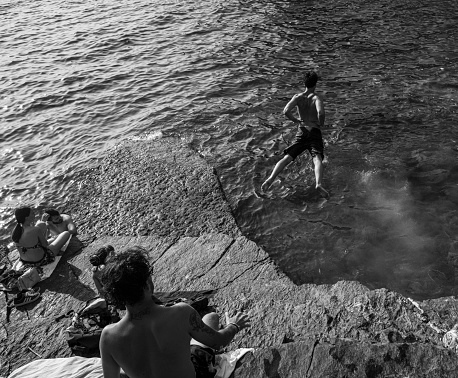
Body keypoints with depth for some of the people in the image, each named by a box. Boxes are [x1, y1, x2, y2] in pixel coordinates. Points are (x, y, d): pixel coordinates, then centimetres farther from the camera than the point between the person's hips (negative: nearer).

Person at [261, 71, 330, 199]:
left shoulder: (297, 97, 7)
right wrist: (321, 124, -1)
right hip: (314, 132, -3)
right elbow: (321, 113, -22)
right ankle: (318, 184, -46)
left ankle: (271, 178, -22)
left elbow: (286, 111, -9)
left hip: (301, 132, 3)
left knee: (287, 158, -3)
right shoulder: (316, 98, -1)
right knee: (317, 159, -21)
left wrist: (297, 121, 6)